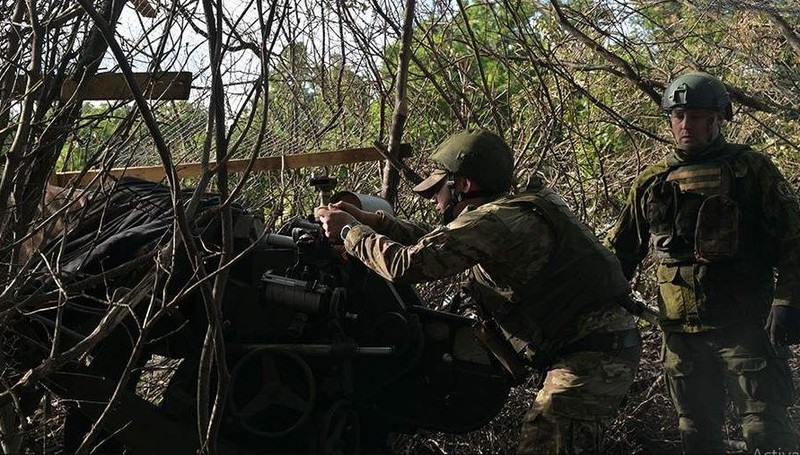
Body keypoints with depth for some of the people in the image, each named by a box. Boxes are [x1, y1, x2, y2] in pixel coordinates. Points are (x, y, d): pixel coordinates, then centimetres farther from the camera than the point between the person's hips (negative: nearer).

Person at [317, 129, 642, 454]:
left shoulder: (496, 220, -18)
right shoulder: (514, 211, 15)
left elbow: (407, 265, -21)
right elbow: (438, 243, 24)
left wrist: (349, 231, -6)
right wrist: (370, 220, 17)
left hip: (590, 357, -10)